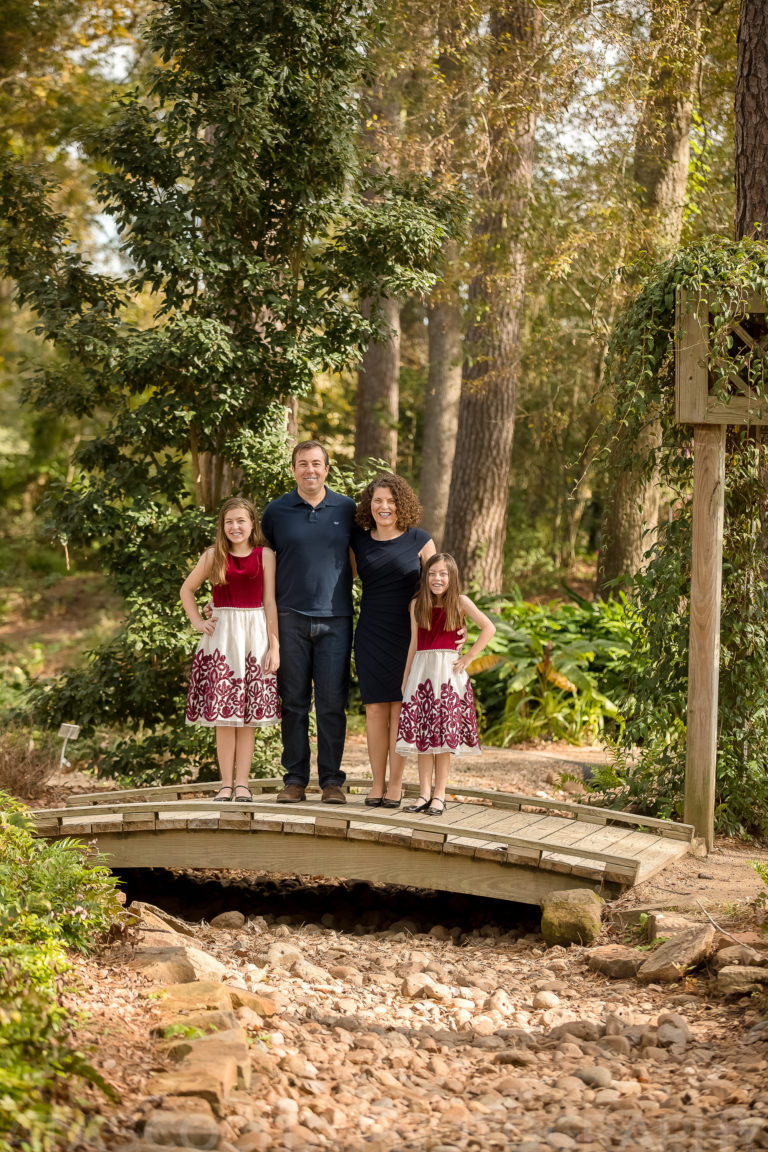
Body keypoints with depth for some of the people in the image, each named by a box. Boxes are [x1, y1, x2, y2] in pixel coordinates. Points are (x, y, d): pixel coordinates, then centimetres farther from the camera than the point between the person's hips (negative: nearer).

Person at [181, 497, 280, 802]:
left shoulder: (265, 556, 2)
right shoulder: (213, 556, 5)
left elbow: (270, 602, 0)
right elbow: (187, 589, 17)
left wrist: (274, 645, -4)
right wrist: (197, 622, 6)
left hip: (255, 636, -1)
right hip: (221, 636, 1)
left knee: (249, 711, 1)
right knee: (223, 711, 0)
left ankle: (242, 782, 6)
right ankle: (226, 783, 4)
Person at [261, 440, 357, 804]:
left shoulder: (347, 510, 7)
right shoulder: (277, 511, 6)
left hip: (335, 619, 0)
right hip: (291, 619, 0)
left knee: (332, 703, -1)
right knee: (294, 702, 3)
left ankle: (331, 780, 7)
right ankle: (294, 779, 10)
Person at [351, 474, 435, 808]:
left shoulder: (419, 540, 0)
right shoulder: (359, 542, 6)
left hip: (407, 634, -2)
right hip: (370, 634, 2)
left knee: (400, 707, -2)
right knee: (375, 708, 2)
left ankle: (396, 784, 6)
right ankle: (377, 783, 10)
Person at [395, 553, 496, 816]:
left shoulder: (460, 602, -1)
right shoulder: (417, 605, 6)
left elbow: (488, 628, -2)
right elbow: (414, 644, 12)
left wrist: (469, 657, -5)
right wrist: (405, 679, 12)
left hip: (448, 672, -2)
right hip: (421, 670, 3)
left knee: (444, 735, -2)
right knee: (421, 734, 1)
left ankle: (439, 794, 2)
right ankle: (425, 793, 5)